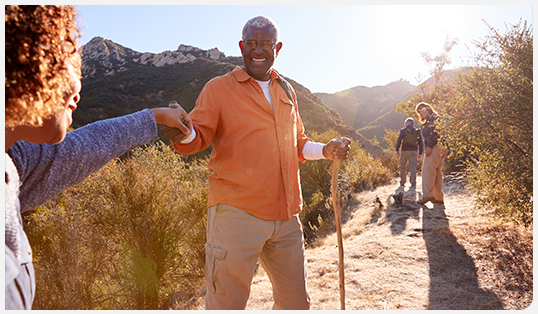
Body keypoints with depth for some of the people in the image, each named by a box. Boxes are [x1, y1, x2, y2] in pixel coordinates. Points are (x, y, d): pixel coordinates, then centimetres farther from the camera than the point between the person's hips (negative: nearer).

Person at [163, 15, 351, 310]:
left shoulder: (286, 91, 16)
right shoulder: (219, 87, 0)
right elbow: (197, 136, -8)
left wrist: (324, 150, 6)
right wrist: (184, 134, -31)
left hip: (286, 217, 6)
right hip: (236, 215, -5)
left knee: (296, 301, 18)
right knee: (226, 303, 2)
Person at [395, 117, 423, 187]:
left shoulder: (403, 130, 1)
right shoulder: (417, 131, 10)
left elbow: (399, 140, -5)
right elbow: (420, 143, 9)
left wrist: (397, 149, 3)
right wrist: (420, 153, 14)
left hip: (404, 151, -2)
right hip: (413, 151, 2)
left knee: (403, 167, 9)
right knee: (413, 167, -1)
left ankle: (402, 182, 13)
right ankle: (413, 183, -8)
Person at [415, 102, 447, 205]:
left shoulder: (434, 117, -4)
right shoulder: (429, 120, 27)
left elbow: (435, 132, -17)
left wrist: (429, 146, -22)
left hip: (436, 146, -10)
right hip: (439, 148, 10)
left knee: (428, 169, -16)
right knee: (436, 171, 8)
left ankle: (428, 195, -21)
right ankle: (439, 197, 9)